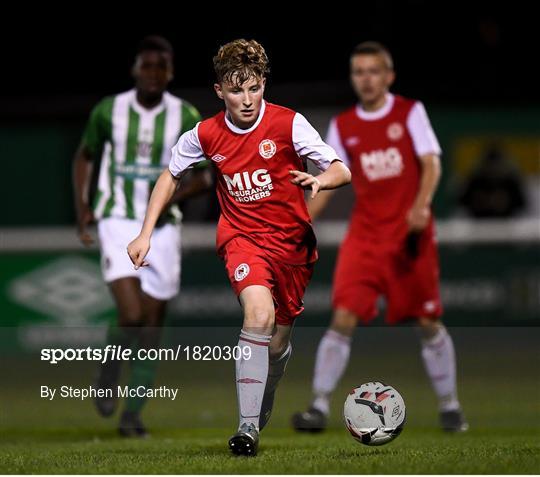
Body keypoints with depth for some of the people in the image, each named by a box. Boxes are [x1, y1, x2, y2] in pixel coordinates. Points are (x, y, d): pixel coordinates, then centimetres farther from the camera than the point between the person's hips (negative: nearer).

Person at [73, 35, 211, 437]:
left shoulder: (186, 117, 0)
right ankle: (109, 373, 13)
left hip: (162, 227, 2)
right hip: (118, 224, -2)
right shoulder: (109, 111, 0)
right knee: (132, 316, -18)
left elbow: (202, 177, 4)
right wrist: (82, 206, 4)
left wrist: (173, 196, -15)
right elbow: (85, 157, 16)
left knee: (153, 326, 3)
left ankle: (132, 415, 16)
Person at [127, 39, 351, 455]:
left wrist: (321, 179, -34)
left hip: (290, 239, 1)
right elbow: (171, 175, 14)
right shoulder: (205, 135, -4)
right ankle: (248, 426, -29)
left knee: (278, 344, 7)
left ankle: (263, 410, 42)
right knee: (259, 313, -30)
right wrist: (146, 234, 8)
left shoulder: (288, 124, -11)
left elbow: (342, 171, -11)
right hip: (241, 236, -1)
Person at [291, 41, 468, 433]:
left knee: (428, 322, 3)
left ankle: (450, 406, 19)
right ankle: (320, 407, -10)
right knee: (344, 318, -12)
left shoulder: (410, 112, 1)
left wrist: (422, 204, -22)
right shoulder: (342, 126, 8)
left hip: (410, 235, -1)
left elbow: (431, 163, -5)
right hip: (364, 235, 1)